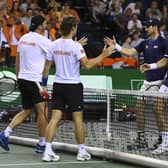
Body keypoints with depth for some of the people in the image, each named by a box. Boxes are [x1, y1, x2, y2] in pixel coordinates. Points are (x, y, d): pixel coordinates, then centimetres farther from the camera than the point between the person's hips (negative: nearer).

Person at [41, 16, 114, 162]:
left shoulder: (54, 45, 2)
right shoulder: (75, 46, -14)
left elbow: (47, 66, 7)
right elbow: (87, 64, -21)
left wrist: (44, 84, 17)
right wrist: (104, 55, -13)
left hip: (58, 84, 5)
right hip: (73, 86, -5)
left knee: (55, 118, 2)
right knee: (78, 119, 5)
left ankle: (48, 151, -4)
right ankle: (82, 151, 11)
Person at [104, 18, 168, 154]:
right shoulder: (145, 43, 14)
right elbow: (130, 52, 12)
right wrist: (116, 46, 3)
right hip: (147, 81, 8)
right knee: (139, 108, 5)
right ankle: (141, 139, 14)